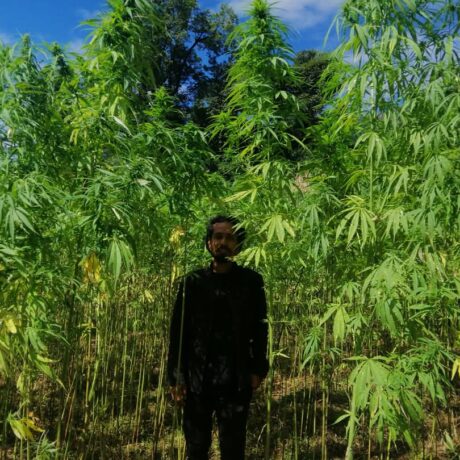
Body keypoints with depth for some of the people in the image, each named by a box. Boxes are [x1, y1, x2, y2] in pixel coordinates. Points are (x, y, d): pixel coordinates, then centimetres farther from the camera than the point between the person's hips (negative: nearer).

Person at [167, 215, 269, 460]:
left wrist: (257, 370, -2)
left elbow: (259, 328, 4)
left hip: (236, 381, -1)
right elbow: (178, 332, 2)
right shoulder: (192, 282, 4)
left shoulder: (251, 281, 2)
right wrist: (175, 377, -3)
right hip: (197, 379, 1)